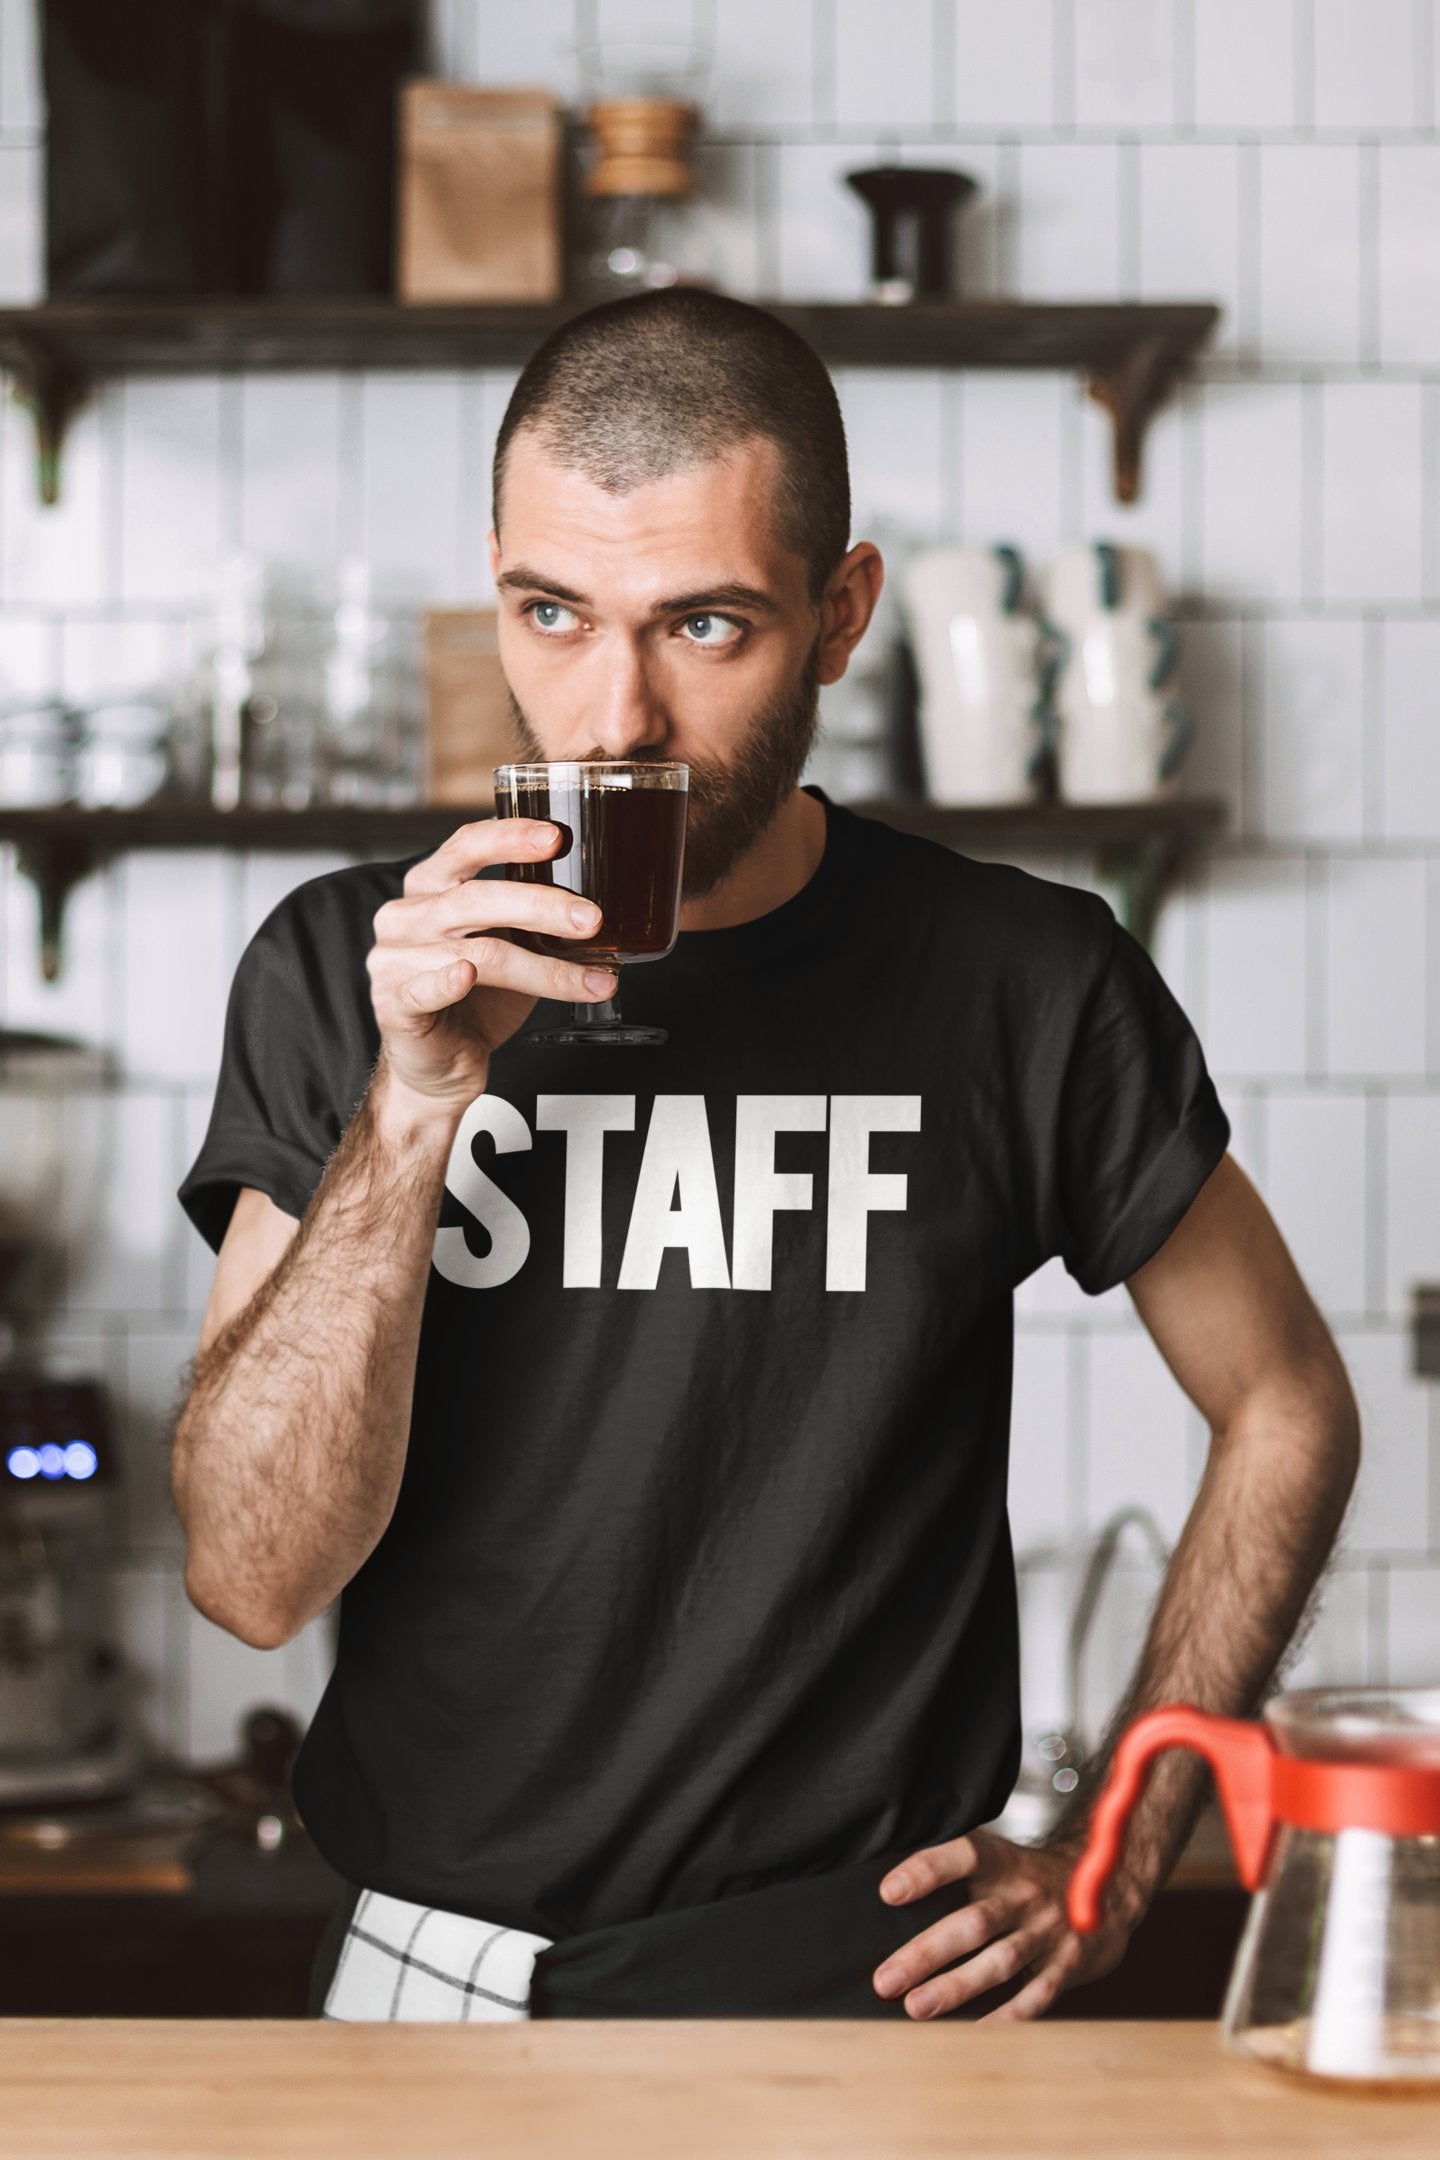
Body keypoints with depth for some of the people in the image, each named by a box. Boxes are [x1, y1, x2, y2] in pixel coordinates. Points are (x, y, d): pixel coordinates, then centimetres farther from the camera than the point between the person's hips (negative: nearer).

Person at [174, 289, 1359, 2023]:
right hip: (437, 1976, 1)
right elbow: (255, 1577, -10)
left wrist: (1110, 1863, 2)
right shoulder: (341, 973, -4)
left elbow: (1287, 1407, 9)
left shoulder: (1024, 985, -5)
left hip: (868, 1989, -1)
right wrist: (416, 1102, -20)